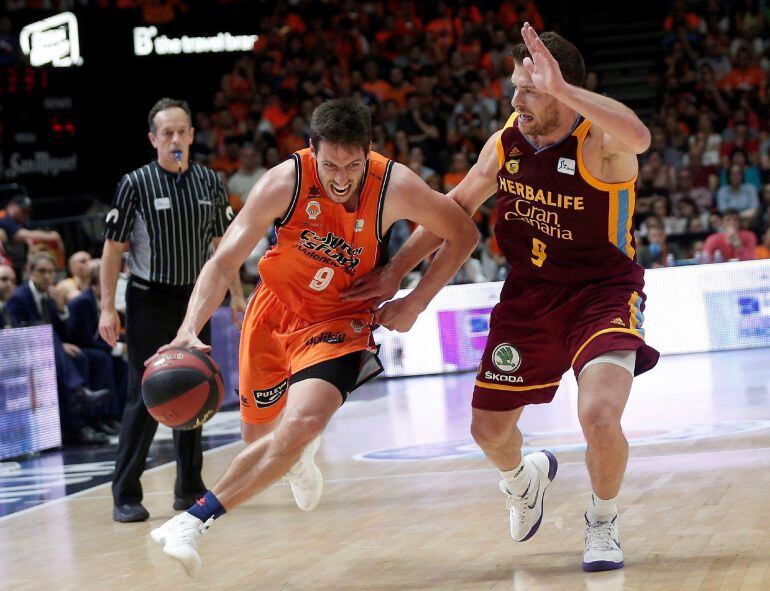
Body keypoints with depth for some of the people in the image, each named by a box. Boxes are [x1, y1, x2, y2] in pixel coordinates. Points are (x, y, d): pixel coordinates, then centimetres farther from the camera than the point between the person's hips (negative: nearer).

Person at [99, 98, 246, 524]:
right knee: (144, 397, -8)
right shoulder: (136, 184, -7)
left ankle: (189, 489, 18)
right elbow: (113, 249, -5)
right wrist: (107, 308, -11)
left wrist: (236, 295, 8)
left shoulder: (210, 182, 5)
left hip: (194, 300, 4)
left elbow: (223, 242, 14)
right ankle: (125, 496, -3)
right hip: (148, 301, -4)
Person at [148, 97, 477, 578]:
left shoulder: (395, 186, -22)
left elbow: (463, 235, -7)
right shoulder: (284, 182, -23)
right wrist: (190, 330, -36)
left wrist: (414, 304, -10)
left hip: (340, 319, -2)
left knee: (301, 424, -27)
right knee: (259, 434, 15)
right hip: (276, 309, 2)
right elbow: (225, 262, -22)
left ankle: (196, 520, -23)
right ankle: (299, 457, 54)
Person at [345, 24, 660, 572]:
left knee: (599, 416, -27)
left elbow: (638, 137, -49)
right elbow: (454, 207, 12)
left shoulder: (599, 143, -22)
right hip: (529, 296, 6)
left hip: (603, 294, -6)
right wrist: (396, 271, 11)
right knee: (488, 429, 11)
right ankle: (524, 481, 50)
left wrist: (563, 90, -53)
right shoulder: (505, 144, -4)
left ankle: (602, 525, 5)